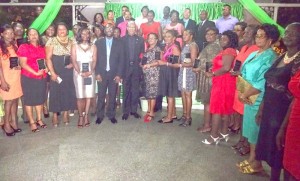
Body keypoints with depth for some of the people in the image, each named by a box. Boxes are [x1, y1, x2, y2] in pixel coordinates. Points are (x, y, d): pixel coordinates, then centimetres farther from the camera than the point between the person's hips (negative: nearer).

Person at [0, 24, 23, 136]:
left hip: (16, 76, 5)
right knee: (9, 101, -1)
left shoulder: (14, 45, 9)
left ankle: (13, 122, 19)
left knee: (15, 99, 8)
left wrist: (19, 65, 2)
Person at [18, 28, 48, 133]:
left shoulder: (42, 48, 12)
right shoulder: (24, 47, -5)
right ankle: (32, 122, 13)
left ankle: (39, 119, 25)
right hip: (28, 78, -5)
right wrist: (35, 73, -17)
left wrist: (46, 68, 0)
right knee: (29, 99, 4)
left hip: (42, 77, 5)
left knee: (40, 98, 11)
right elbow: (23, 64, -12)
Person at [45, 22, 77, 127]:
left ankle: (65, 114, 15)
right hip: (56, 72, -3)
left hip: (68, 71, 3)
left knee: (68, 91, 4)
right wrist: (52, 73, -14)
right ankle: (55, 115, 9)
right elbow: (48, 58, -6)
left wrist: (72, 64, -5)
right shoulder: (52, 41, -1)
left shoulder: (71, 42, 9)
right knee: (55, 92, 0)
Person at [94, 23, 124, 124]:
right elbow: (96, 59, 3)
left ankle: (111, 115, 17)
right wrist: (97, 73, -5)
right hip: (102, 74, 0)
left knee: (112, 96, 6)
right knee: (101, 96, 4)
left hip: (114, 74, 0)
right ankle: (100, 116, 15)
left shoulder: (119, 43, 4)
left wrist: (119, 74, -6)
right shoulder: (98, 42, 5)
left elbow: (121, 60, 1)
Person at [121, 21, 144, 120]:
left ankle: (134, 110, 15)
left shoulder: (140, 39, 7)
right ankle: (126, 111, 9)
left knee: (135, 90, 6)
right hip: (126, 67, -1)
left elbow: (142, 54, 7)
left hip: (136, 67, 1)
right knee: (126, 91, 3)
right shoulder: (122, 39, 4)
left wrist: (141, 63, -2)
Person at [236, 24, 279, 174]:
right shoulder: (253, 54, 12)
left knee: (256, 132, 3)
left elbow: (262, 83, -21)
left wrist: (245, 94, -14)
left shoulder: (269, 57, -15)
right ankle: (251, 159, 28)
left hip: (258, 99, -8)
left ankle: (256, 163, 18)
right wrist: (244, 94, 5)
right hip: (249, 97, 8)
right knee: (251, 130, 15)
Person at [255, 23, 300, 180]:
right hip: (269, 109, 7)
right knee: (270, 147, 16)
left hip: (283, 111, -7)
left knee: (279, 151, 4)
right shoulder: (280, 58, 10)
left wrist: (285, 125, -19)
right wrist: (261, 109, 13)